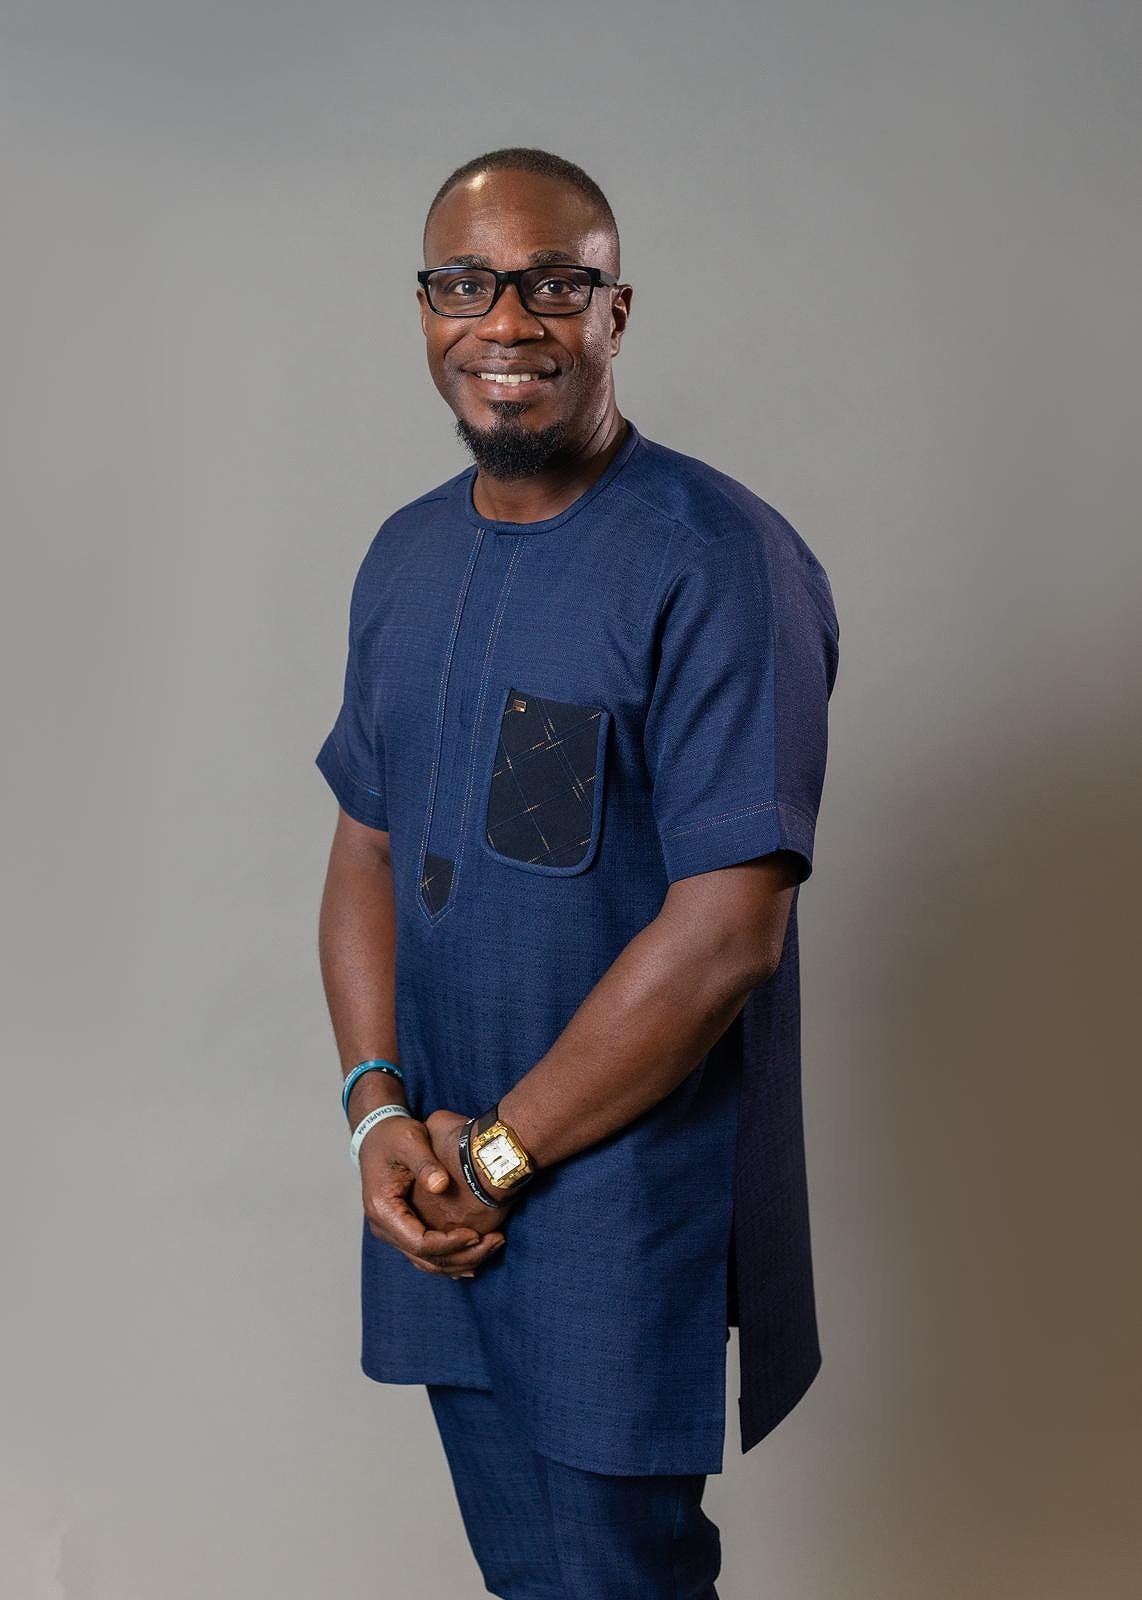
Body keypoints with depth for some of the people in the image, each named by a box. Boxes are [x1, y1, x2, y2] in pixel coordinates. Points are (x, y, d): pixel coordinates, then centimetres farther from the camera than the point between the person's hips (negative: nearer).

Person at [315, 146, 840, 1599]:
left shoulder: (720, 565, -17)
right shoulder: (405, 558, 7)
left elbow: (727, 932, -21)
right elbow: (367, 842, 10)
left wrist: (496, 1151, -15)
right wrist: (379, 1110, -5)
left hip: (629, 1197, -6)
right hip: (445, 1204, 7)